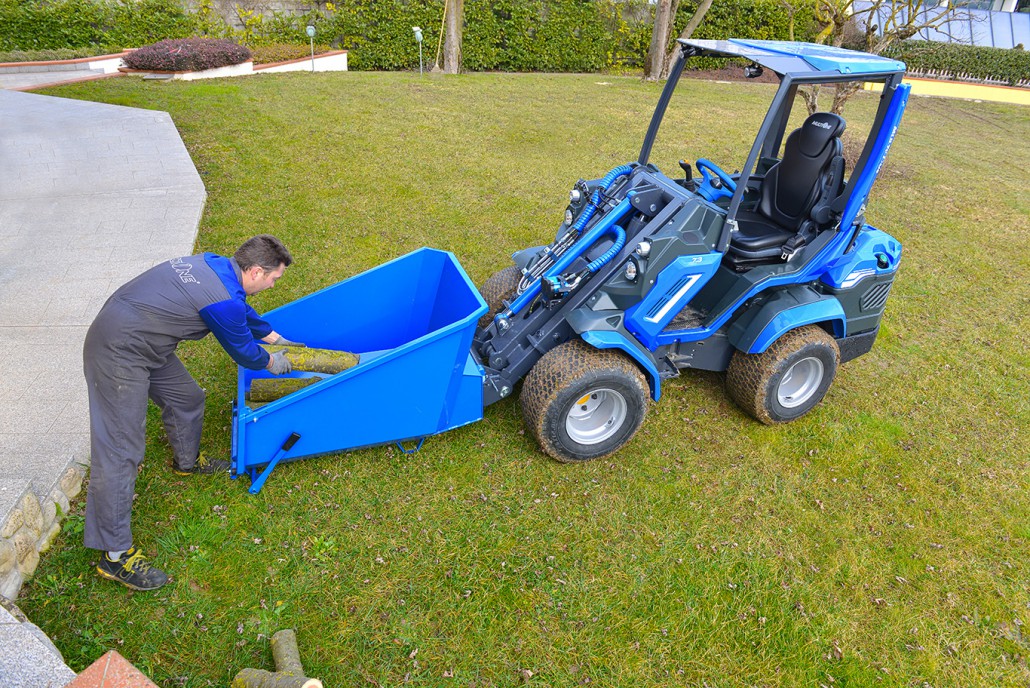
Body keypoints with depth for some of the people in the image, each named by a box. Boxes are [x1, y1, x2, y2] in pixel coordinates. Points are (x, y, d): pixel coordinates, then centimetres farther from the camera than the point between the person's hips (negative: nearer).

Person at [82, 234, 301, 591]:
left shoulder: (217, 264, 3)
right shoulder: (224, 300, -24)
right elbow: (243, 351, -6)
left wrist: (275, 337, 33)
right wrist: (271, 363, 14)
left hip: (144, 342, 10)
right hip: (119, 354, -10)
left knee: (187, 398, 23)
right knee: (120, 451, -7)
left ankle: (187, 462, 51)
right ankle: (114, 555, 1)